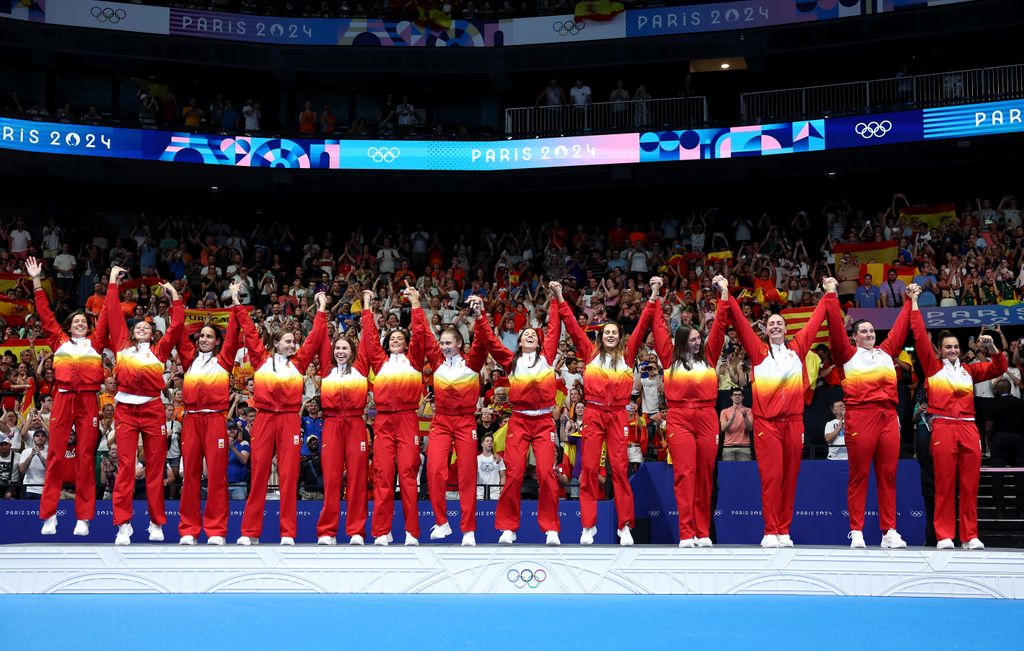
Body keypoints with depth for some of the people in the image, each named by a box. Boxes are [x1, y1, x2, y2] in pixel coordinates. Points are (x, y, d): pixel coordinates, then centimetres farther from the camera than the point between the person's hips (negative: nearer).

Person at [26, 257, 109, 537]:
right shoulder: (59, 341, 15)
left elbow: (105, 316, 12)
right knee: (56, 455, -2)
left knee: (86, 456, 0)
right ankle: (49, 515, 1)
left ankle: (83, 517, 2)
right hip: (63, 399, 0)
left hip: (88, 400, 0)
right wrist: (36, 281, 10)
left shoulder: (95, 343, 15)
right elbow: (45, 314, 13)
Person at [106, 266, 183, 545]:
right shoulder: (122, 346, 14)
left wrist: (174, 297, 10)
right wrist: (113, 283, 17)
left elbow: (176, 326, 7)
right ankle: (123, 525, -3)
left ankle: (157, 523, 9)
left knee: (155, 467, 3)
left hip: (152, 409, 0)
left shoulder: (159, 350, 13)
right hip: (125, 409, 0)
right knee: (125, 466, -4)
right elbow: (114, 313, 15)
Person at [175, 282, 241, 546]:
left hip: (215, 418, -2)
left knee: (216, 474, -3)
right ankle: (188, 530, 6)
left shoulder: (223, 360, 12)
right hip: (191, 418, 2)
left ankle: (216, 531, -1)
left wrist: (235, 302, 1)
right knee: (190, 474, 2)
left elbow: (233, 334, 4)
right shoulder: (189, 359, 17)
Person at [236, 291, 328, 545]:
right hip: (264, 418, -1)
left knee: (289, 475, -1)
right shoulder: (261, 359, 10)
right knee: (258, 473, 1)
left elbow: (314, 338, 13)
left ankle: (288, 533, 0)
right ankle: (250, 532, 4)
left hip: (289, 420, 1)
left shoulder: (298, 362, 12)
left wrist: (321, 310, 14)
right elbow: (250, 333, 11)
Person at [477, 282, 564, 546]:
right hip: (518, 421, 0)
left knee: (546, 473, -9)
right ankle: (508, 528, 4)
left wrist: (557, 298, 11)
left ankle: (551, 530, -3)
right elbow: (490, 340, 7)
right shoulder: (511, 360, 13)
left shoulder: (546, 357, 13)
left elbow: (554, 329, 11)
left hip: (544, 422, 0)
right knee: (513, 474, -5)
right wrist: (481, 315, 0)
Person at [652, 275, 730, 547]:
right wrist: (655, 294, 11)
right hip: (679, 419, -2)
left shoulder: (708, 357, 15)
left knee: (705, 475, 4)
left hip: (707, 419, 2)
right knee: (684, 474, -8)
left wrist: (724, 293, 10)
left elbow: (719, 326, 13)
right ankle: (686, 534, -10)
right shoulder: (670, 359, 10)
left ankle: (703, 532, 8)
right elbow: (660, 328, 10)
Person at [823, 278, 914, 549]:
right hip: (860, 416, -4)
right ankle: (856, 531, -2)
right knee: (858, 475, -3)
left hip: (888, 417, 4)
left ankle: (889, 531, 4)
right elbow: (836, 327, 3)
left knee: (888, 476, 3)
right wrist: (831, 295, 2)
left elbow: (900, 328, 29)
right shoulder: (848, 354, 10)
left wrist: (910, 300, 32)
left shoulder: (886, 352, 22)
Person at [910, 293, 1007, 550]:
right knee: (944, 484, -4)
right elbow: (920, 337, 5)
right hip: (943, 428, -3)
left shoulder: (969, 370, 18)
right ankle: (944, 536, -3)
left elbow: (999, 368, 20)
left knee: (969, 484, 2)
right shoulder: (933, 367, 10)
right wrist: (914, 304, 5)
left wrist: (991, 348, 2)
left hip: (968, 429, 3)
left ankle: (970, 536, 5)